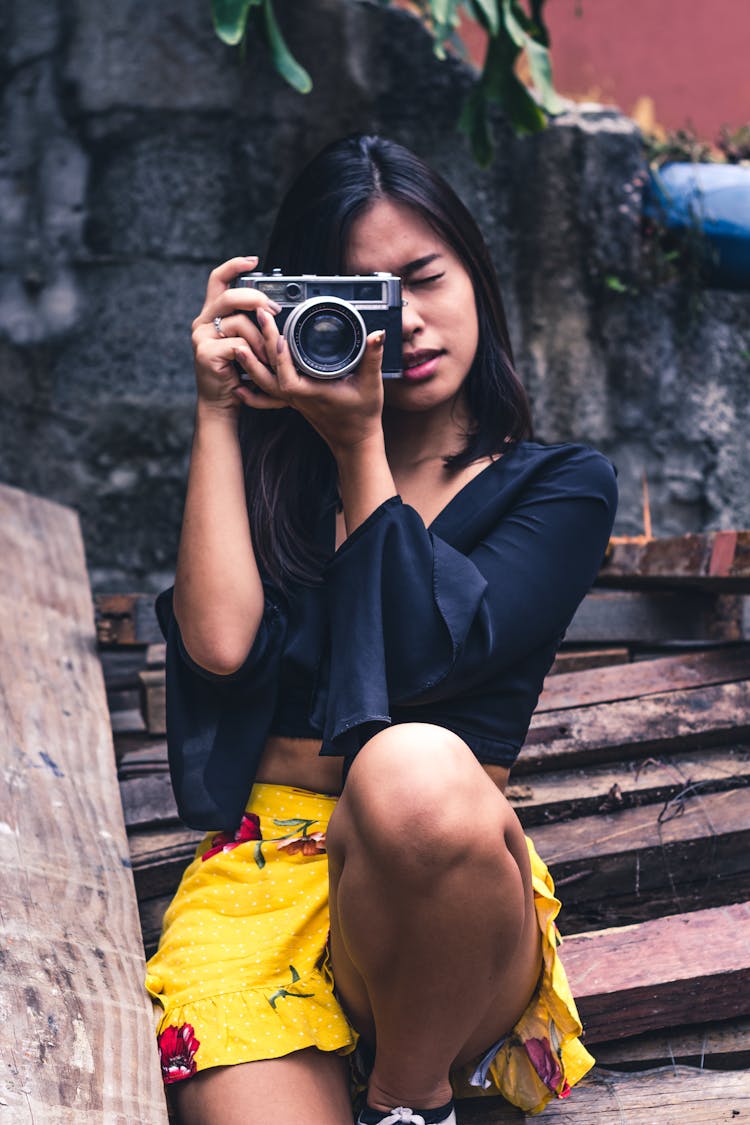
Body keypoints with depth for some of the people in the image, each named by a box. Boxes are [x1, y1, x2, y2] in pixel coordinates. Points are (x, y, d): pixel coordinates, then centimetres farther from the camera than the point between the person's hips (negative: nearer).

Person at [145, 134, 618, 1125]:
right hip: (262, 872, 0)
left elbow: (425, 653, -5)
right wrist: (220, 412, 2)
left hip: (448, 884, 1)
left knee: (416, 771, -37)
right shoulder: (278, 469, 15)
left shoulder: (562, 485, 10)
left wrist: (359, 444, 0)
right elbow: (219, 642, -4)